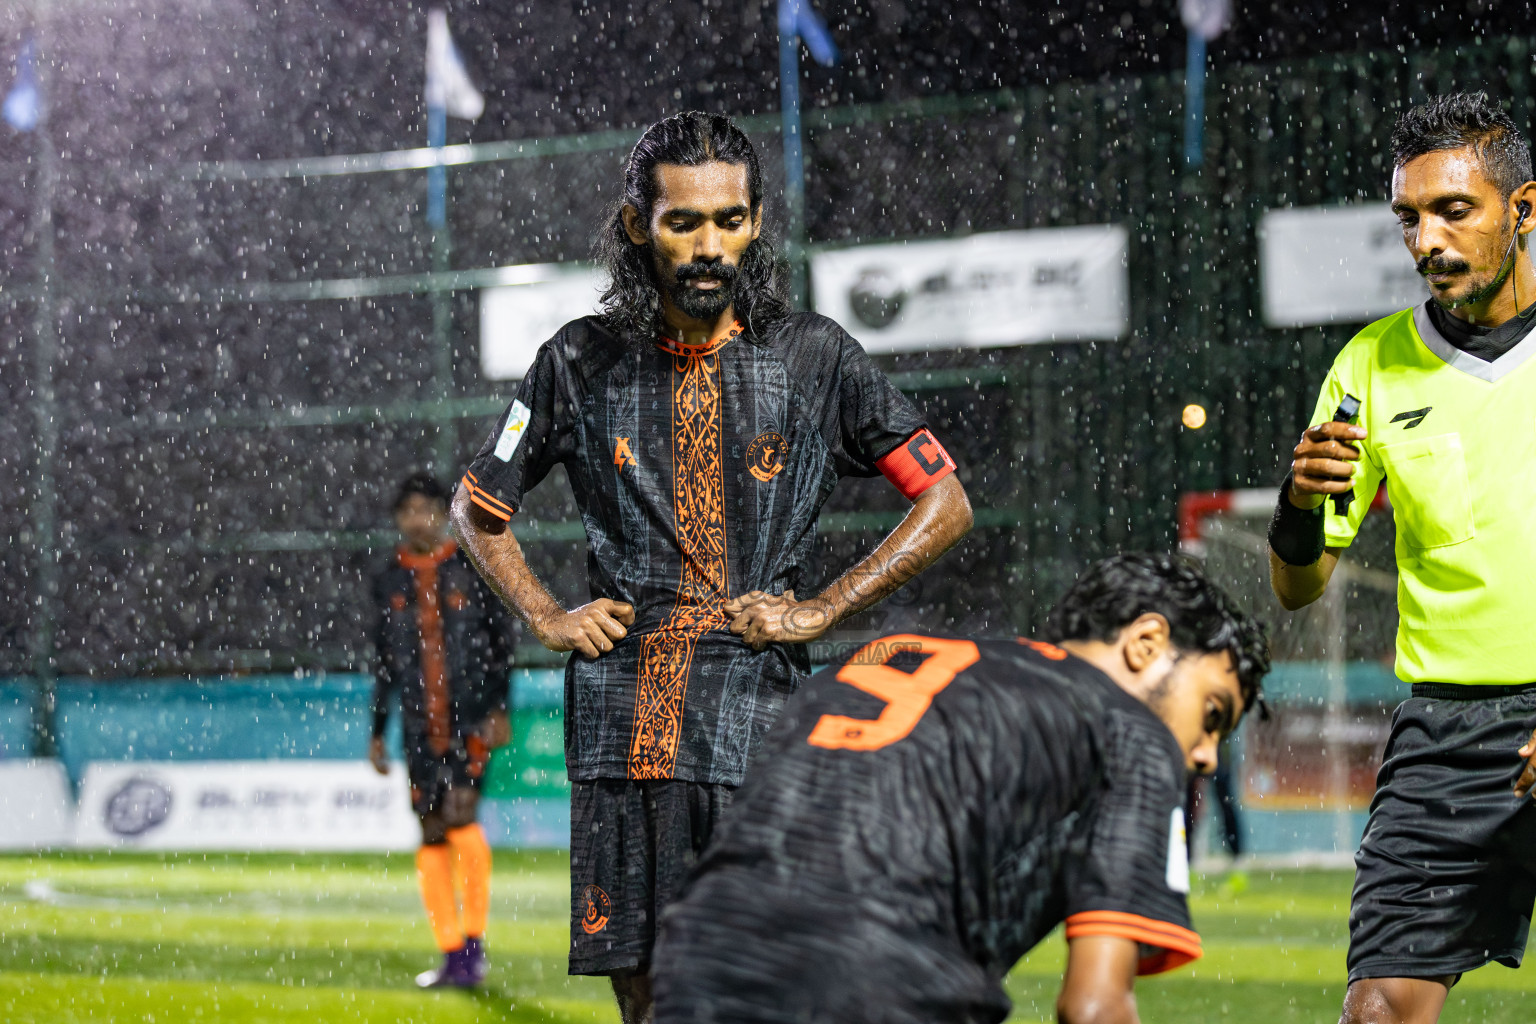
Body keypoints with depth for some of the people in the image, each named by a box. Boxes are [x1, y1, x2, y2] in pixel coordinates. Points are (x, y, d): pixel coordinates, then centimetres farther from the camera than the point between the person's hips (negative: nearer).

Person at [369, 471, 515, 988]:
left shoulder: (472, 571, 1)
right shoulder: (389, 581, 11)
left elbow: (502, 643, 2)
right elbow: (384, 663, 17)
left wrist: (501, 709, -8)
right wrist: (377, 731, 15)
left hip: (471, 718, -4)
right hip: (420, 727, 4)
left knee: (459, 815, -19)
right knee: (431, 835, 2)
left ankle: (474, 942, -9)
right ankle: (451, 954, 7)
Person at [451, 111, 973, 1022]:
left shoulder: (816, 358, 3)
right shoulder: (582, 363, 7)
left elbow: (946, 505, 6)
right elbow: (478, 507, 21)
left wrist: (818, 612, -1)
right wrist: (546, 618, 7)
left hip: (757, 717, -2)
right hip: (622, 729, 2)